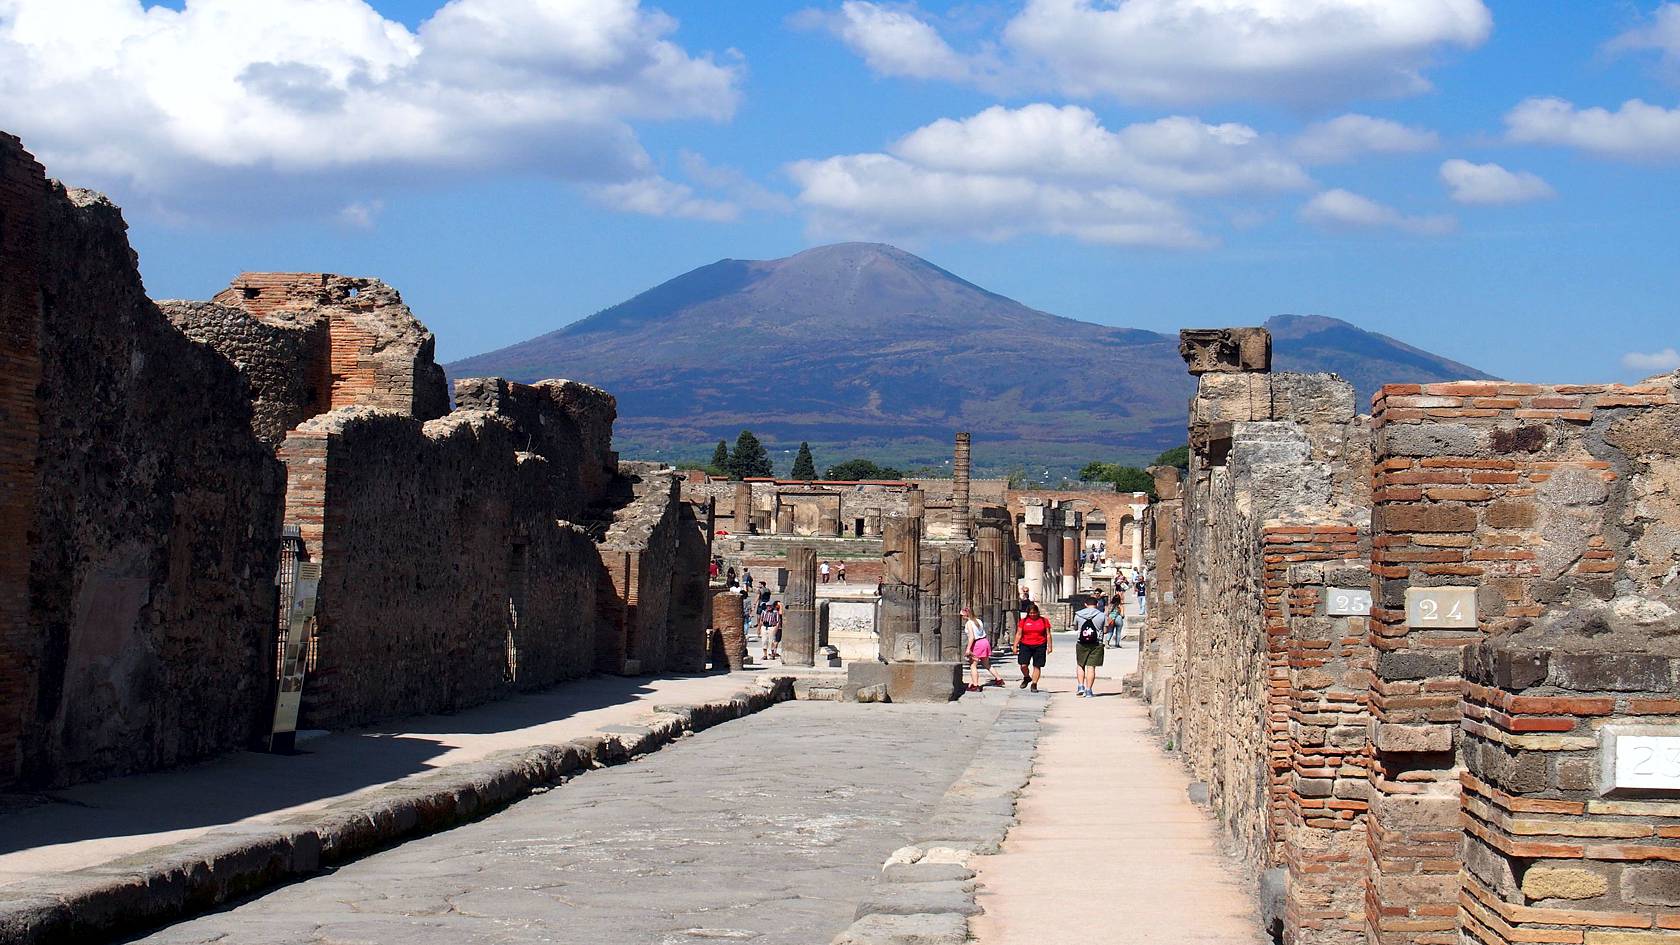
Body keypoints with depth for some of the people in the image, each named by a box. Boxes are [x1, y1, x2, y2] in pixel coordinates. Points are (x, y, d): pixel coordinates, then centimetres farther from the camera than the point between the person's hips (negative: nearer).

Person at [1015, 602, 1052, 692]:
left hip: (1039, 646, 0)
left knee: (1037, 666, -1)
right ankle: (1027, 678, 20)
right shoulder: (1023, 621, 5)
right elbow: (1018, 634, 6)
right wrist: (1015, 646, 2)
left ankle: (1034, 684, 8)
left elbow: (1048, 634, 7)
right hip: (1025, 645, 0)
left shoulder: (1044, 621, 5)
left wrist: (1050, 646, 2)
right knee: (1023, 665, -8)